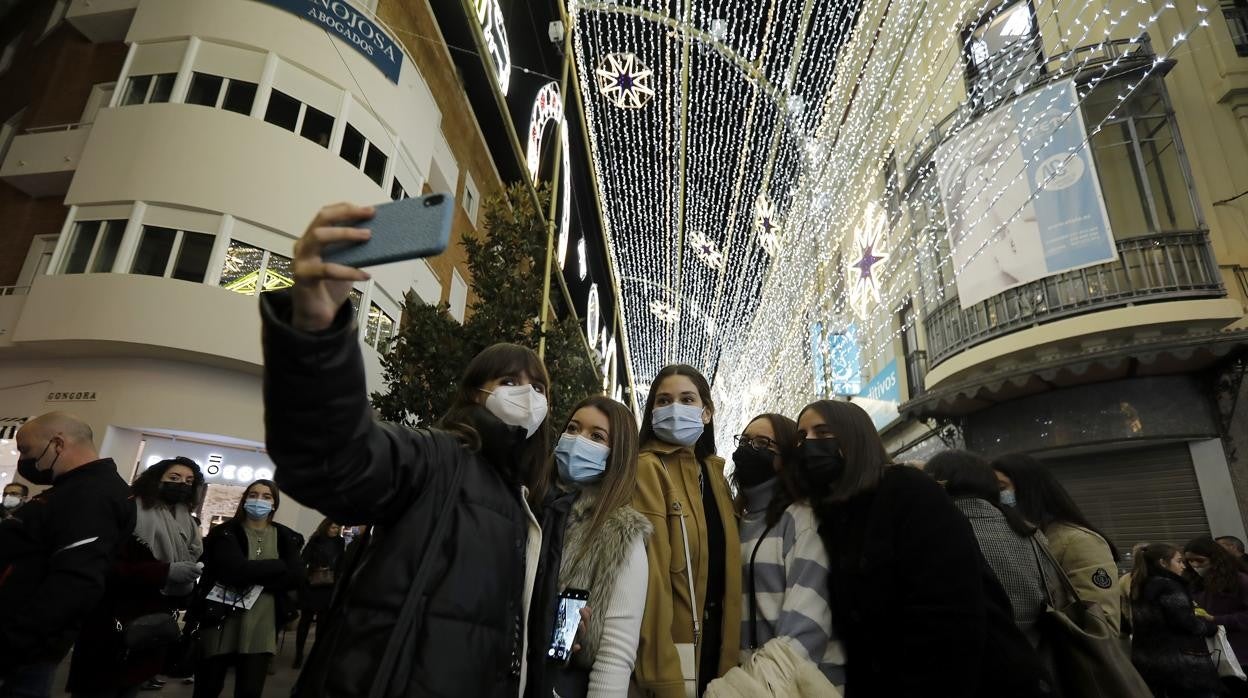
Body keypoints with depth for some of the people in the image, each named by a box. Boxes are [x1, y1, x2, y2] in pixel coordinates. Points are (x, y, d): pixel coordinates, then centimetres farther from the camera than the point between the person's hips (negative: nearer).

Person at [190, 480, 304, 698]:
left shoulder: (286, 537, 6)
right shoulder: (226, 532, -2)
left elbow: (296, 577, -8)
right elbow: (236, 570, -20)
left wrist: (253, 575, -14)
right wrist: (278, 566, -12)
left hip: (261, 629, 2)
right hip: (221, 623, -1)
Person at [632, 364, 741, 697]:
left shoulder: (712, 471, 10)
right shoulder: (648, 468, -13)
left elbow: (725, 563, 12)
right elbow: (651, 572, -19)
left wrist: (730, 653, 9)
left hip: (714, 635, 7)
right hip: (671, 644, -7)